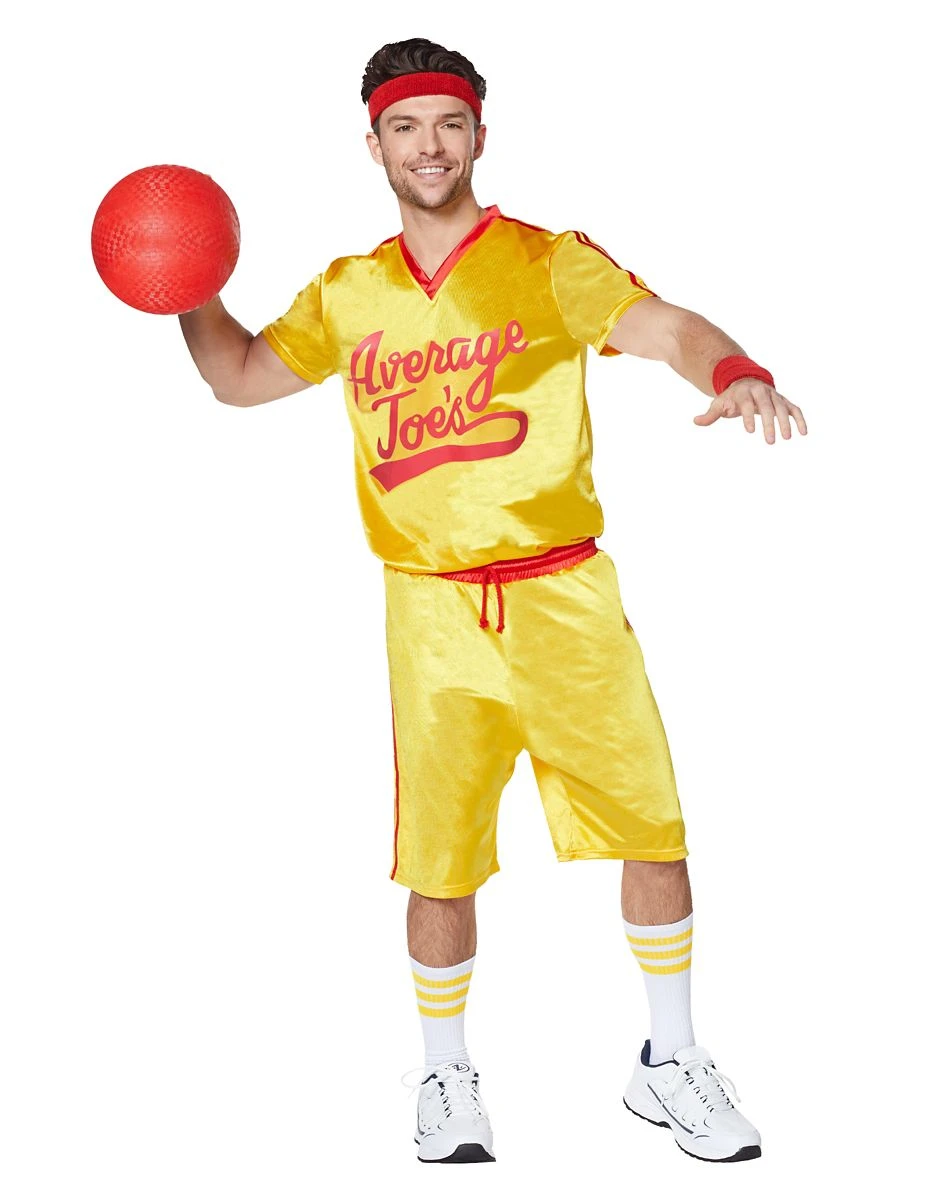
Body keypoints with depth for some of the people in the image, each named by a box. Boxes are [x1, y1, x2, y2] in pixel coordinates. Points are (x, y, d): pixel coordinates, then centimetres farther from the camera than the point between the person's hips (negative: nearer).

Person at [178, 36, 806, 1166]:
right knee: (438, 863, 2)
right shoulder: (347, 295, 11)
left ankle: (670, 1065, 19)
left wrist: (738, 372, -36)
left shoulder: (549, 263, 1)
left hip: (563, 596, -1)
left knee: (653, 828, -1)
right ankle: (446, 1079, 24)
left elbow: (666, 328, -14)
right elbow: (242, 376, 23)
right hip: (430, 612, 1)